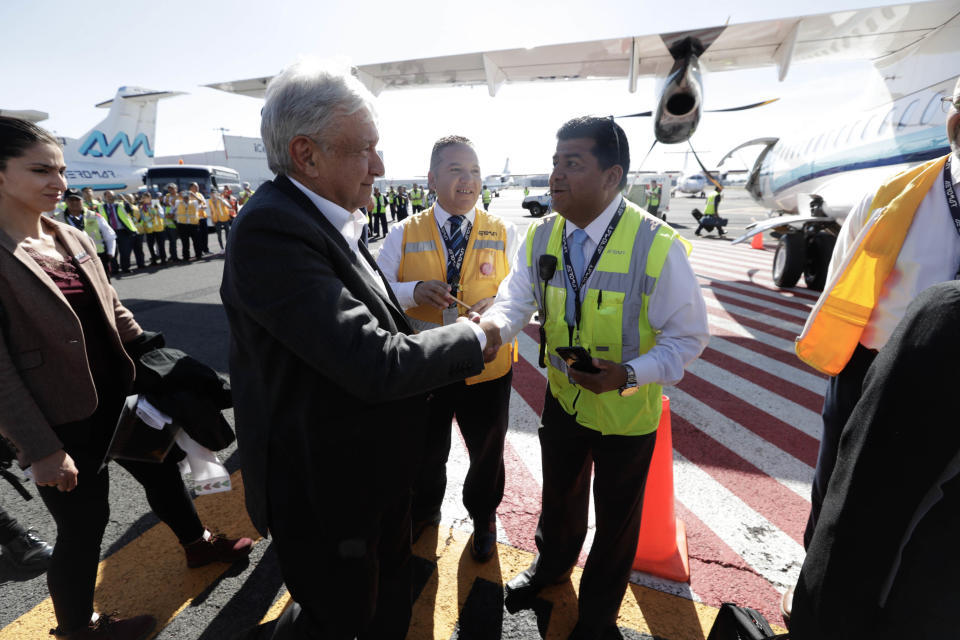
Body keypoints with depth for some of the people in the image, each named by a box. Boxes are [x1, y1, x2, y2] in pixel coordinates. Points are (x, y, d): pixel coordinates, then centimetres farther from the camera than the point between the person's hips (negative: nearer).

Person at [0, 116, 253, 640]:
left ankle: (198, 544, 48)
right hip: (63, 420, -6)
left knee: (159, 468, 21)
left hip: (117, 397, 7)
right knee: (84, 523, 10)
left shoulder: (74, 239, 2)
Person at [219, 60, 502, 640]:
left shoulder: (331, 222, 2)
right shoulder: (271, 231, -28)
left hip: (376, 472, 8)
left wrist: (452, 348, 0)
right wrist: (472, 340, -18)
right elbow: (375, 363, -33)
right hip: (325, 495, -8)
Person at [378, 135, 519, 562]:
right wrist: (414, 291, -26)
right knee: (425, 453, 23)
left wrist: (496, 306, -26)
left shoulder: (503, 233, -2)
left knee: (487, 454, 21)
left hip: (486, 369, 0)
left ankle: (483, 518, 52)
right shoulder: (405, 234, -3)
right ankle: (424, 510, 55)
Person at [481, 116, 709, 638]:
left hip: (627, 410, -3)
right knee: (559, 495, 27)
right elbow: (515, 300, -11)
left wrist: (630, 373, -32)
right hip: (562, 397, 4)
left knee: (615, 517, 20)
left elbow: (687, 336, -16)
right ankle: (551, 563, 61)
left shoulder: (656, 245, -22)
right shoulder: (541, 237, -7)